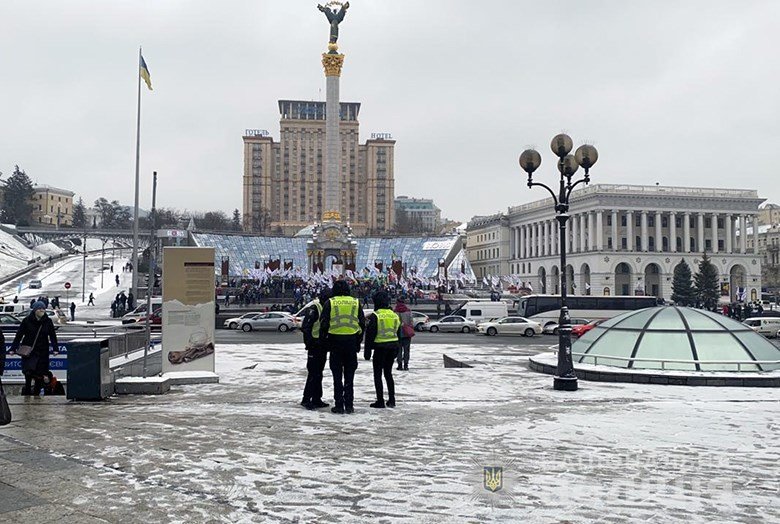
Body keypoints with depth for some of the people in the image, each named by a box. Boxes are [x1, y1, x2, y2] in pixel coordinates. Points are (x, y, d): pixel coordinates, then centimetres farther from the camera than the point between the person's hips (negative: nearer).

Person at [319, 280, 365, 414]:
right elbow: (362, 324, 8)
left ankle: (339, 405, 4)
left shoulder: (330, 303, -1)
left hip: (335, 341, -2)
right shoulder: (356, 303, 6)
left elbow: (324, 324, -3)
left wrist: (324, 340, 8)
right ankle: (349, 405, 9)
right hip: (352, 343, 2)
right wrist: (358, 342, 15)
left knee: (337, 375, 4)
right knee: (349, 375, 9)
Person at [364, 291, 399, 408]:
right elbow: (398, 333, 15)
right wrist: (396, 350, 23)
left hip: (380, 347, -6)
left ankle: (380, 401, 0)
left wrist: (367, 351, -5)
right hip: (393, 346, 6)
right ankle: (391, 400, 14)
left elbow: (370, 335, -11)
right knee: (388, 373, 15)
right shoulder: (395, 315, 8)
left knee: (377, 374, 2)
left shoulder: (374, 316, -11)